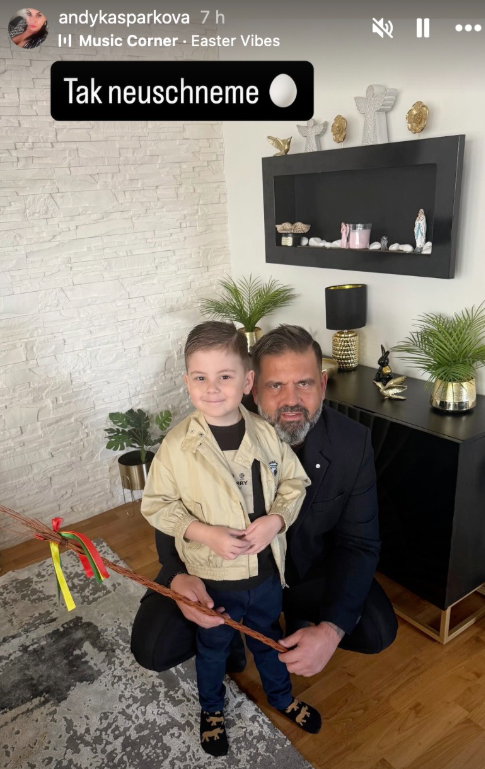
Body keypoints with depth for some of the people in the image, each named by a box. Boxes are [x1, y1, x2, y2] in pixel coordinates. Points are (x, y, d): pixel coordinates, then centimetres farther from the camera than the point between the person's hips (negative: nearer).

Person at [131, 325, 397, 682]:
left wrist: (331, 629, -30)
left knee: (379, 631, -16)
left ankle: (300, 620, 16)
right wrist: (179, 577, -37)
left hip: (310, 566, 2)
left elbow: (358, 542, -15)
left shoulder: (353, 442, -21)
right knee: (153, 647, -19)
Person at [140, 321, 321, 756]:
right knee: (213, 645, 25)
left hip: (267, 569, 2)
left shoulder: (266, 434, -14)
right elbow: (156, 506, -12)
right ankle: (212, 710, 55)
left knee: (269, 637, 29)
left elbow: (294, 482, -2)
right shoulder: (177, 447, -21)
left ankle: (281, 696, 58)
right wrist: (204, 533, -24)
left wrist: (276, 518, -20)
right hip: (213, 576, -2)